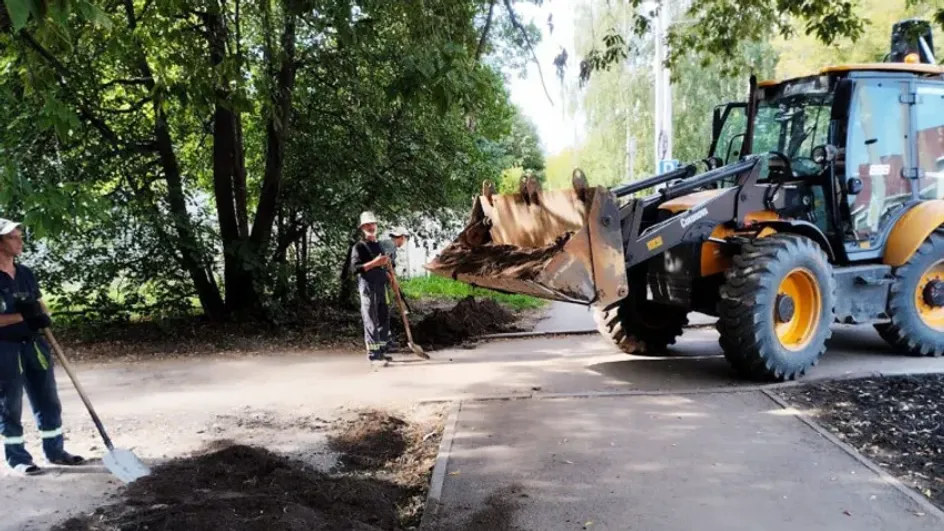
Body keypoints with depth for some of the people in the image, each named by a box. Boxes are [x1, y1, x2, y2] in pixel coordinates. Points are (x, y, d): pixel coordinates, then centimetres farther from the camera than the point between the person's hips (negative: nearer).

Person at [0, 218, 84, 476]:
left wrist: (41, 316, -8)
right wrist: (21, 316, -23)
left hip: (34, 344, 6)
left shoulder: (25, 273, 9)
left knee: (48, 401, 10)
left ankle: (55, 451, 22)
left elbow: (41, 305, 14)